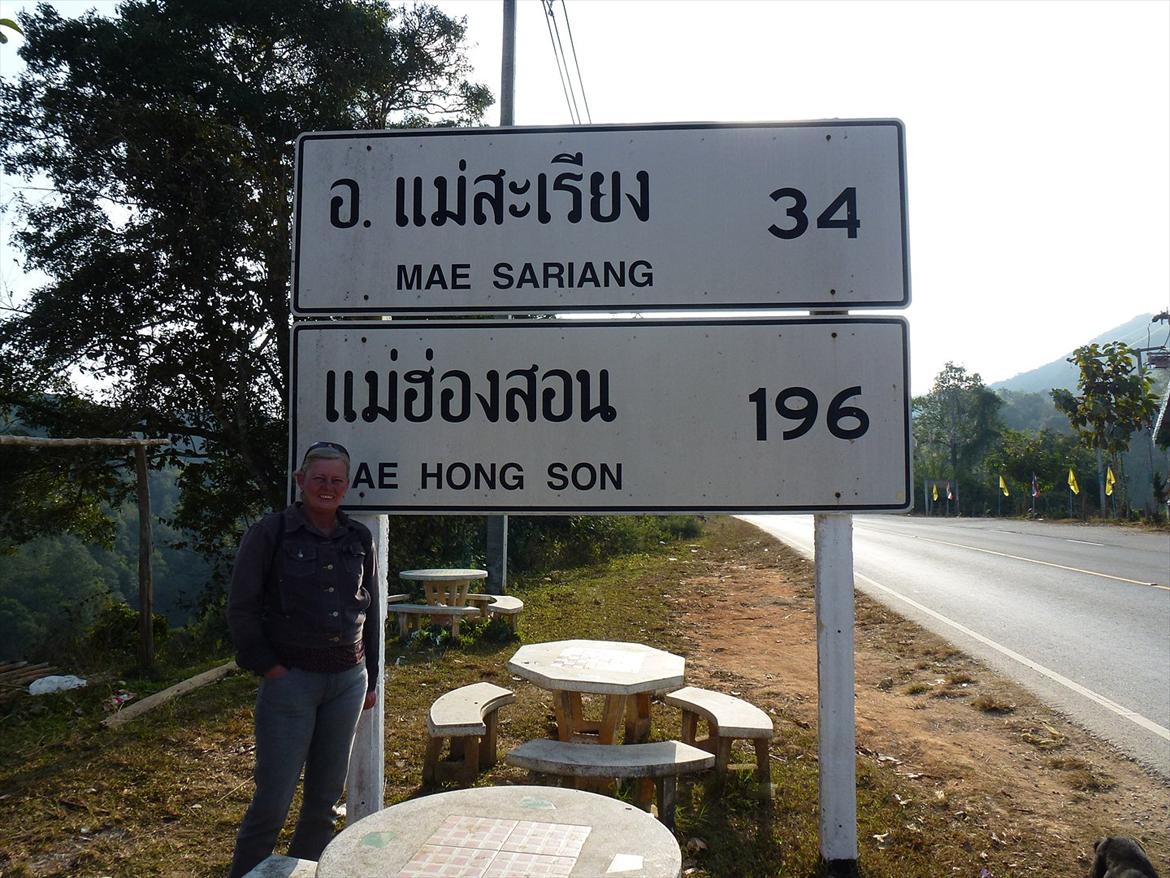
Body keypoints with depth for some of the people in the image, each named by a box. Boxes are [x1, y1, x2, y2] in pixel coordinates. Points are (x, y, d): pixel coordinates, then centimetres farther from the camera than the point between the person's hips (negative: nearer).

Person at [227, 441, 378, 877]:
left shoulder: (359, 538, 6)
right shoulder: (270, 533, -6)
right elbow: (241, 608, -5)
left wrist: (370, 678, 14)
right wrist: (269, 666, -9)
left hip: (348, 679, 4)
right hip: (291, 678, -4)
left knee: (325, 796, 13)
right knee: (272, 800, 0)